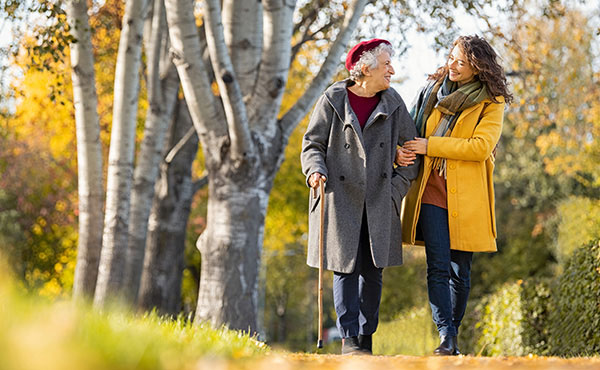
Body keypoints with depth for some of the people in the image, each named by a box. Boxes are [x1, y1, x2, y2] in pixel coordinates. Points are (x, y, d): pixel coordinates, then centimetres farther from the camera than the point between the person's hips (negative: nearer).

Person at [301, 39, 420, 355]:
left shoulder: (393, 104, 8)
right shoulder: (332, 101, -1)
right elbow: (312, 144, 3)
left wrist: (398, 186, 2)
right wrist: (315, 171, -16)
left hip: (378, 203, 3)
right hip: (341, 199, -3)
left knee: (373, 270, 3)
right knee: (346, 268, -5)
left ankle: (366, 338, 12)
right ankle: (349, 339, 0)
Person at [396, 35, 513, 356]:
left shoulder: (491, 103, 1)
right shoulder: (433, 90, 13)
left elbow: (480, 147, -13)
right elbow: (412, 129, 20)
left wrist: (430, 146, -13)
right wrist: (401, 152, -3)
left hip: (466, 197, -2)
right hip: (431, 192, 2)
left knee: (460, 271, 3)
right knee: (438, 266, -12)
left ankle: (452, 336, 17)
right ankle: (446, 336, -16)